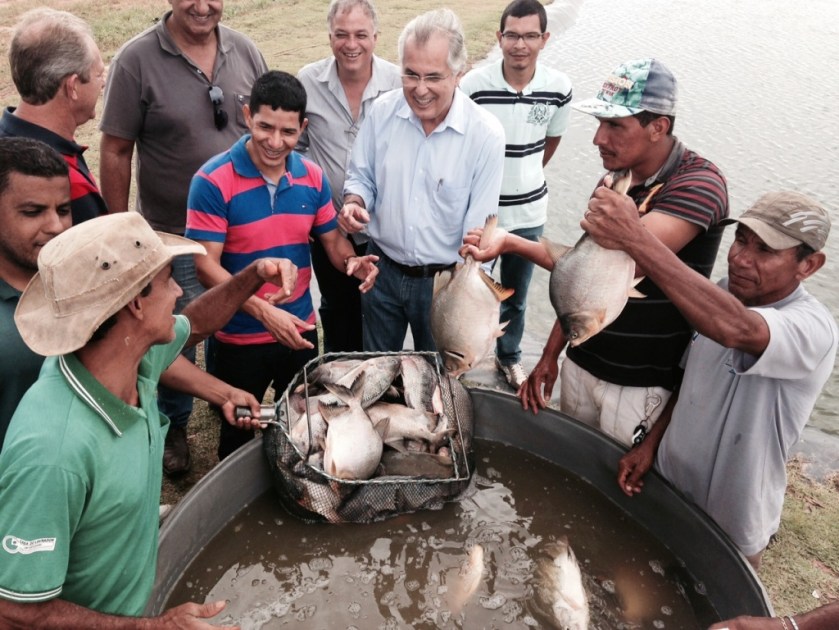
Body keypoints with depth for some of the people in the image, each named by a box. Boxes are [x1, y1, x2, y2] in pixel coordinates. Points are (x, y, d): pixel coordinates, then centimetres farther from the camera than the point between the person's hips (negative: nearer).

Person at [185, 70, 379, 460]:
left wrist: (353, 262, -19)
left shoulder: (312, 176, -3)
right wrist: (264, 312, -29)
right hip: (240, 337, -4)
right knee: (239, 435, 19)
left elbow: (331, 239, 5)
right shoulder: (213, 181, -18)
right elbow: (205, 265, -20)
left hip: (301, 331, 4)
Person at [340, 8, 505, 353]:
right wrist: (354, 203, -17)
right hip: (382, 270, 3)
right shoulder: (382, 110, -9)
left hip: (443, 279, -2)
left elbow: (478, 230, -14)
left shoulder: (486, 134, -18)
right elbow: (360, 176, 5)